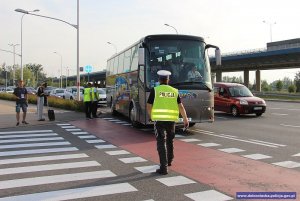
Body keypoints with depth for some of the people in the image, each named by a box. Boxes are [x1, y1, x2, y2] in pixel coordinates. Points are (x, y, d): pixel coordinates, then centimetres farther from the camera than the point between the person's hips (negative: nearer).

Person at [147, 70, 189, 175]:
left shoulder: (155, 90, -1)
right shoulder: (174, 91, 7)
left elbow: (149, 107, -2)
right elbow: (181, 107, 5)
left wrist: (152, 117, 15)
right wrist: (185, 119, 15)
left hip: (159, 120, -3)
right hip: (171, 120, 4)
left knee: (161, 143, -1)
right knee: (169, 140, 23)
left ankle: (164, 167, -6)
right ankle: (169, 160, 42)